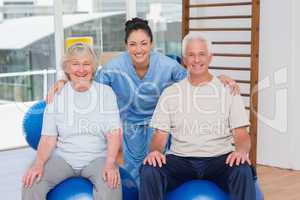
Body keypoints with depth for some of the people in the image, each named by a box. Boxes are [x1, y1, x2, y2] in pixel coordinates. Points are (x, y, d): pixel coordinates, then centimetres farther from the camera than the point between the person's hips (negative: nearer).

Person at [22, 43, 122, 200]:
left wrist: (110, 163, -22)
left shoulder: (106, 92, 2)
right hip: (63, 157, 2)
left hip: (97, 157, -2)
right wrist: (39, 163, -18)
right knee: (31, 182, -23)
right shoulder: (56, 95, 5)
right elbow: (48, 137, 1)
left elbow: (114, 132, -6)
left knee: (111, 183, -33)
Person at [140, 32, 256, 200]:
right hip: (180, 159, 1)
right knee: (149, 171, -29)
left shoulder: (228, 90, 7)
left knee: (243, 171, -33)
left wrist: (241, 150, -22)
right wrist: (155, 150, -17)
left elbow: (241, 133, 2)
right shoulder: (171, 93, 11)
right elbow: (161, 134, 7)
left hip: (220, 159, -1)